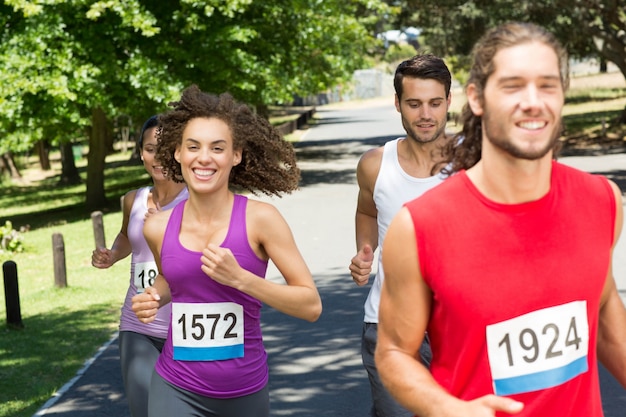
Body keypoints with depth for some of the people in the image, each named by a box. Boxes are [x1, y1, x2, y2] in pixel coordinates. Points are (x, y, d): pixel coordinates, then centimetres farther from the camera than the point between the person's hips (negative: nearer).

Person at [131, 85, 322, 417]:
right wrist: (153, 298, -1)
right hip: (176, 389, 1)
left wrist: (239, 278, -22)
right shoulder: (158, 227, -3)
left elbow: (311, 306, -13)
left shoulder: (260, 219, -12)